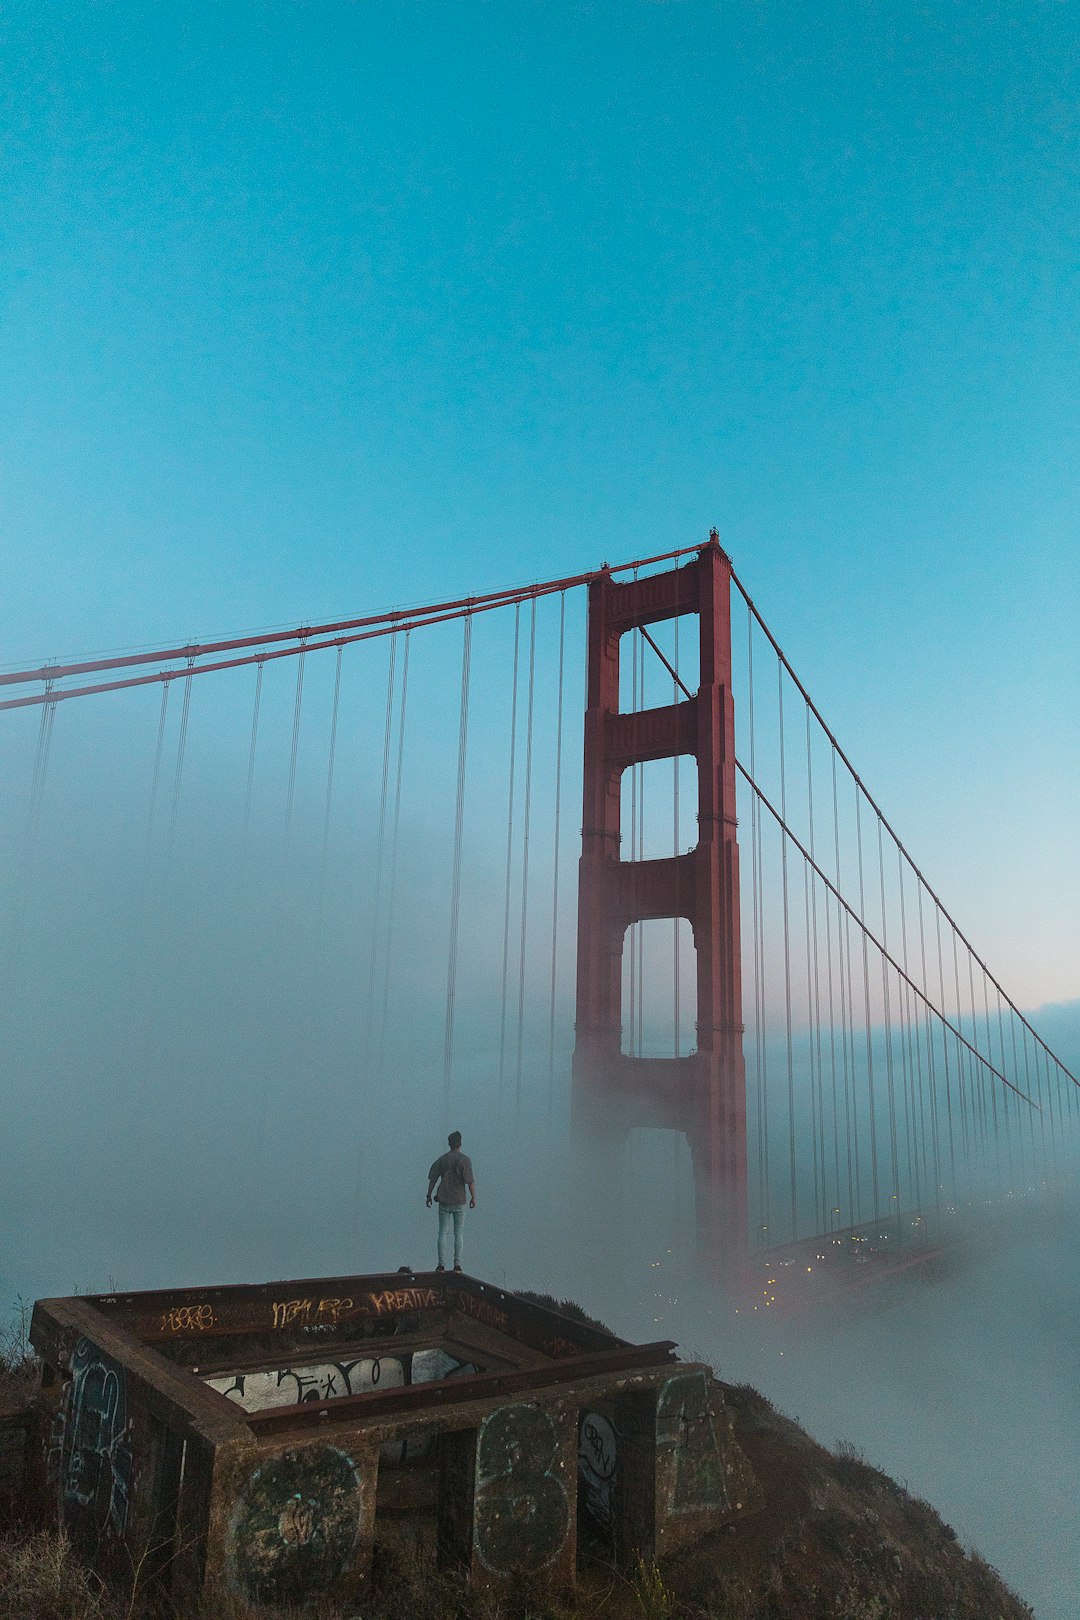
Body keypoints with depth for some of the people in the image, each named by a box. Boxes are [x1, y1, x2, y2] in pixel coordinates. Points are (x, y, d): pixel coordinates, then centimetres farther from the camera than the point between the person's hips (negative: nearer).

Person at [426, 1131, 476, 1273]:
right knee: (458, 1233, 7)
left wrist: (429, 1196, 12)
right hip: (459, 1202, -2)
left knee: (443, 1233, 7)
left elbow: (432, 1179, 3)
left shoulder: (442, 1159, 2)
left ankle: (441, 1264, 3)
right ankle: (457, 1264, 6)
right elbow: (470, 1181, -14)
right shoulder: (465, 1160, -9)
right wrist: (473, 1197, -4)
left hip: (444, 1202, 2)